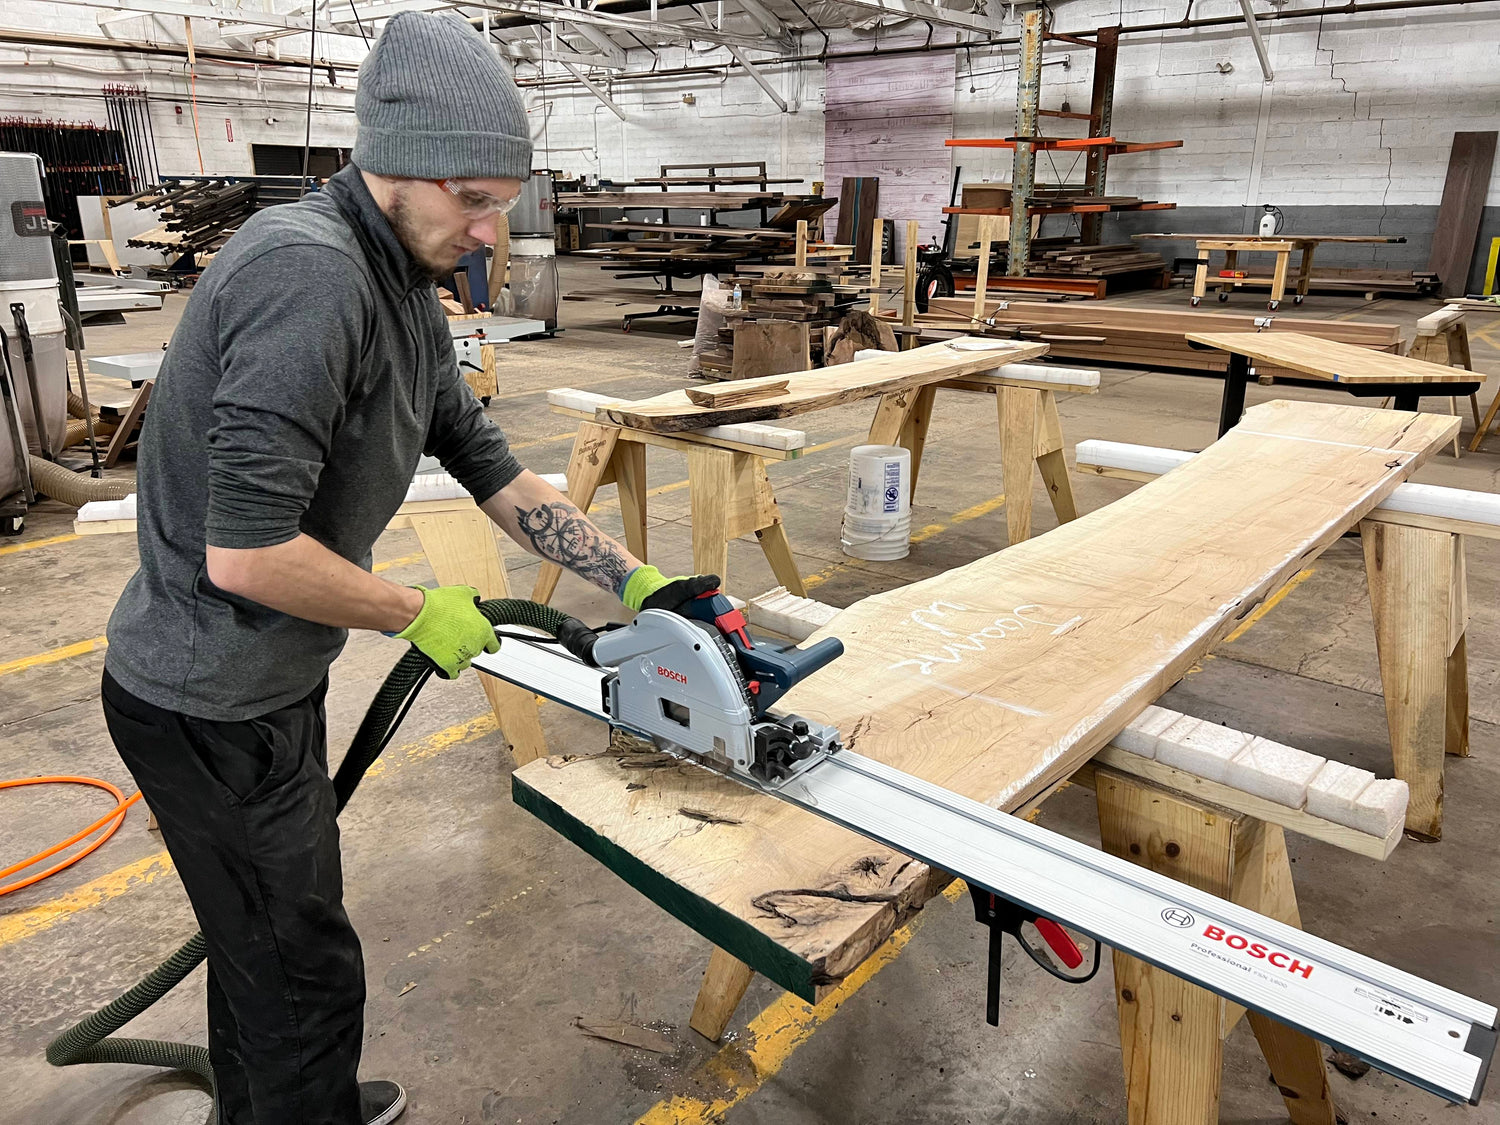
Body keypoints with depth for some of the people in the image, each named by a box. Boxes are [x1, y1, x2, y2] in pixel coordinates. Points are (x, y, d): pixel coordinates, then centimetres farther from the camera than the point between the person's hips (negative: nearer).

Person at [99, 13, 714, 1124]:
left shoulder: (408, 296, 4)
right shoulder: (307, 272, -27)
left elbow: (492, 467, 8)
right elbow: (245, 554, -31)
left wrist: (639, 580, 4)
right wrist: (422, 614, -16)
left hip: (265, 685, 9)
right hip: (212, 706, -9)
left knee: (260, 936, 27)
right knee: (307, 966, 8)